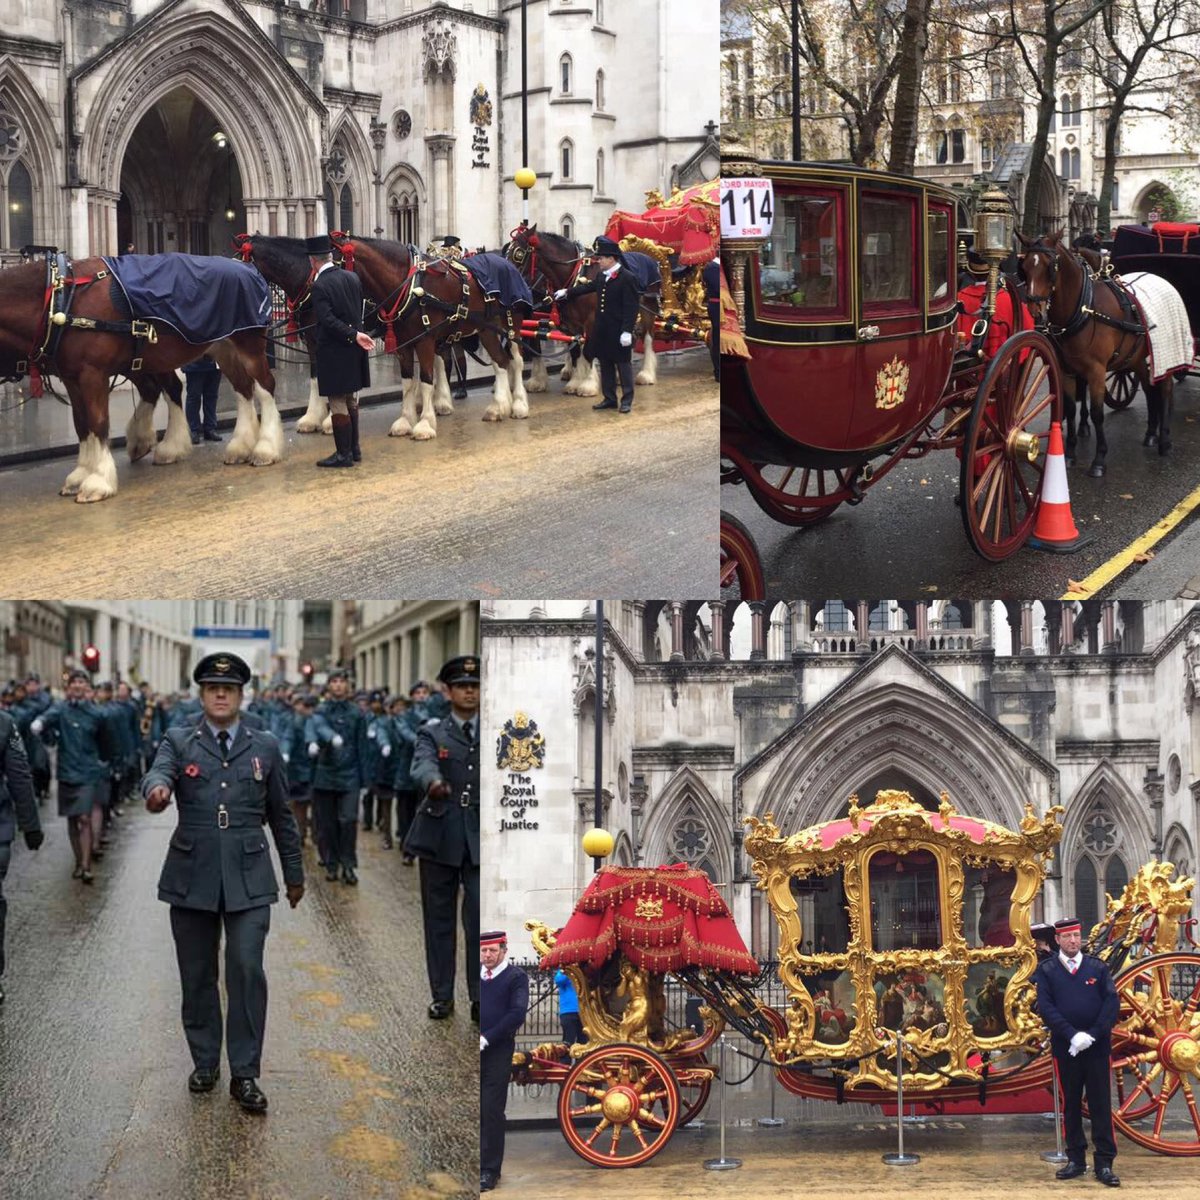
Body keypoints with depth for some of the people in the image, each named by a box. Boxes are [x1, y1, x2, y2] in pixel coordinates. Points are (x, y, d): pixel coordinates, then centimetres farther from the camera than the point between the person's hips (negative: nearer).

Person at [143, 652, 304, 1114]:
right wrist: (156, 790, -43)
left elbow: (281, 814, 13)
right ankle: (204, 1062, 24)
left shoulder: (265, 747, 7)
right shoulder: (179, 742, 4)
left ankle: (244, 1074, -4)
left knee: (247, 971, -10)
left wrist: (294, 873, 17)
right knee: (197, 976, 8)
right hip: (192, 877, 1)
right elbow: (158, 772, -19)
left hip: (248, 879, -1)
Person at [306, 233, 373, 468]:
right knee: (351, 400, 18)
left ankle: (344, 454, 4)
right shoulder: (352, 278, 4)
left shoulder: (320, 286, -18)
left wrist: (355, 335, -22)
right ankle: (354, 449, 26)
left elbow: (328, 320, -25)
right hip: (354, 352, 7)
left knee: (338, 403, 0)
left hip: (334, 352, -7)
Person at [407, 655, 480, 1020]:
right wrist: (433, 782, -40)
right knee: (439, 918, 7)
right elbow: (422, 765, -17)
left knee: (480, 918, -7)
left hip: (481, 838, 0)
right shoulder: (432, 733, 3)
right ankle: (442, 996, 17)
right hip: (440, 835, 0)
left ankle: (480, 999, 1)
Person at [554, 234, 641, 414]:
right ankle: (609, 398, 22)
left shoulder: (626, 278, -16)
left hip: (618, 332, -8)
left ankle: (627, 400, 8)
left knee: (623, 365, 2)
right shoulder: (602, 277, 7)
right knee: (605, 365, 13)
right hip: (602, 330, 8)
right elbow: (588, 287, 27)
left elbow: (630, 308, -18)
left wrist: (627, 331, -22)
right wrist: (567, 292, 28)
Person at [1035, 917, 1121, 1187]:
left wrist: (1092, 1034, -14)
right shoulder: (1046, 971, 2)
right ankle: (1076, 1159, 16)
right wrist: (1072, 1035, -17)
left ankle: (1104, 1163, 3)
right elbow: (1045, 1007, -7)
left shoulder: (1098, 968, 5)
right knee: (1070, 1105, 7)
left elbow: (1112, 1003, -2)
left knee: (1101, 1105, 0)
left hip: (1097, 1047, 0)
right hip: (1066, 1049, 0)